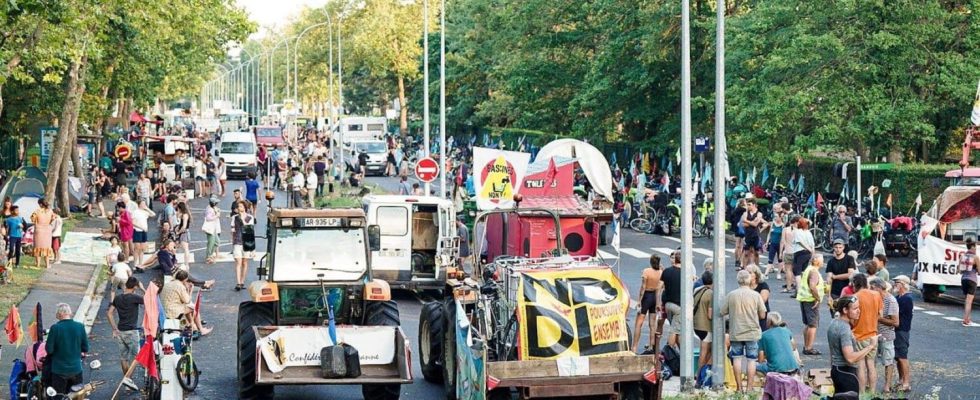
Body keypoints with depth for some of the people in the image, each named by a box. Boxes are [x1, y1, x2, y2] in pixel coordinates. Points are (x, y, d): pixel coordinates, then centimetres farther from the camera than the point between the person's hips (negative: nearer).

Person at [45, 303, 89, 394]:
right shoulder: (80, 327, -7)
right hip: (76, 369, 3)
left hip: (59, 370, -3)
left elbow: (49, 350, -12)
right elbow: (85, 349, 1)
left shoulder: (55, 328, -16)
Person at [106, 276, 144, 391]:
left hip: (120, 331, 6)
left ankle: (126, 377, 17)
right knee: (135, 355, 1)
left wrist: (114, 329, 7)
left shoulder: (117, 298, 5)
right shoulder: (134, 298, -14)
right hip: (131, 331, -6)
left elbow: (109, 313, 4)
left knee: (123, 356, 12)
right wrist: (142, 288, 3)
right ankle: (127, 378, -10)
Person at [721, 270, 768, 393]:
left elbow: (723, 312, 0)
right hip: (752, 332, -1)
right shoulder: (755, 295, -8)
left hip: (736, 332, 1)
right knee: (751, 360, 5)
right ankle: (749, 387, 3)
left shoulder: (731, 295, -6)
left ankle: (739, 387, 11)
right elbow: (762, 315, -2)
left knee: (737, 358, 10)